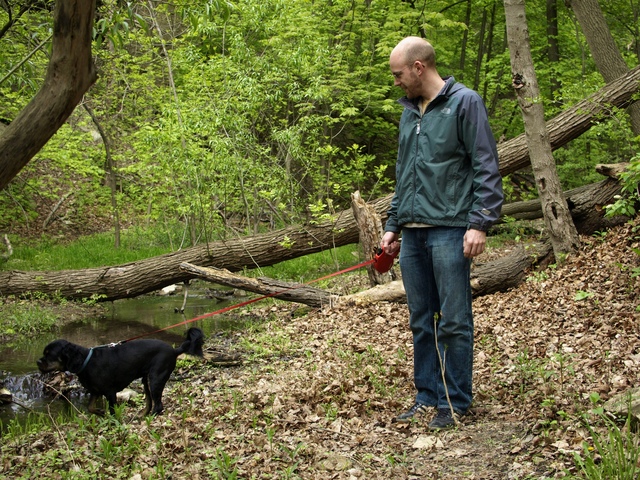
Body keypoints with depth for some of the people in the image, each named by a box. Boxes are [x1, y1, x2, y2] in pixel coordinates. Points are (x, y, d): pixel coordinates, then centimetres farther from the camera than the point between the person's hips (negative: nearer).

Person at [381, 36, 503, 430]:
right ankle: (427, 397, 18)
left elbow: (487, 168, -8)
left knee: (454, 322, -2)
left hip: (450, 231, -7)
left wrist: (480, 223, -15)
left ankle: (456, 402, 7)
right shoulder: (409, 112, 18)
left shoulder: (464, 103, -3)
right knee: (421, 322, 10)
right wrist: (392, 226, 20)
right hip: (412, 234, 7)